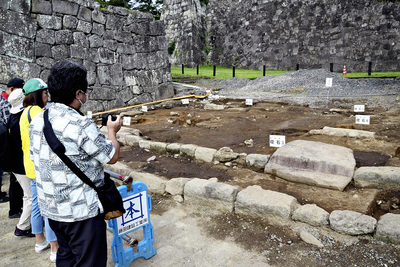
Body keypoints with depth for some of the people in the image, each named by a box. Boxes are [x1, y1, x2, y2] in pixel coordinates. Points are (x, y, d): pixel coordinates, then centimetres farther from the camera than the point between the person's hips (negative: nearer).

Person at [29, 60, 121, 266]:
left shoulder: (36, 121, 0)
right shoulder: (81, 125, -24)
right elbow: (112, 156, -14)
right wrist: (112, 131, 5)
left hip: (51, 208, 8)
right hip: (82, 211, -8)